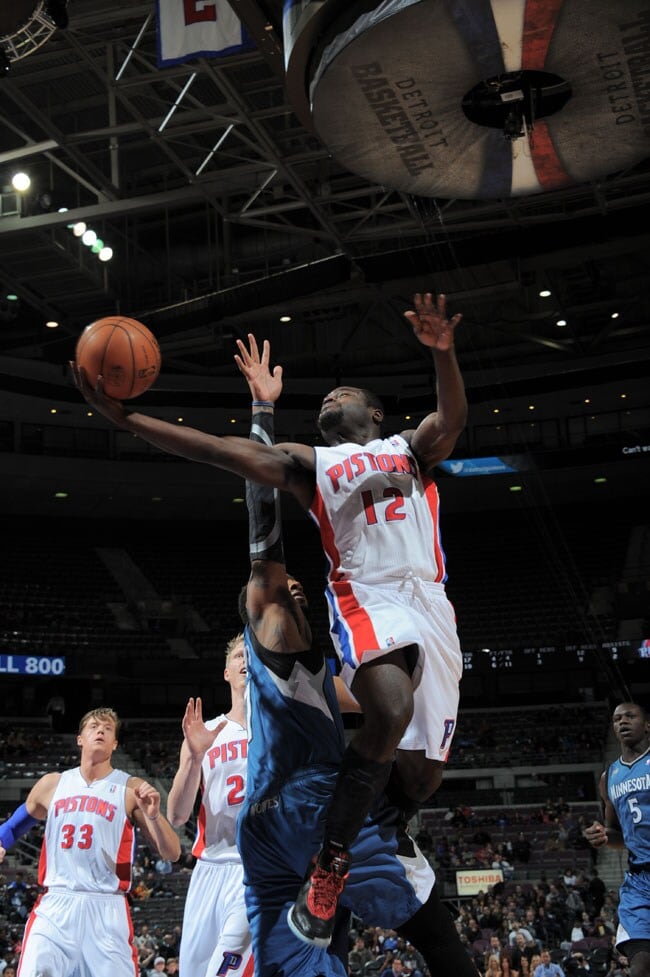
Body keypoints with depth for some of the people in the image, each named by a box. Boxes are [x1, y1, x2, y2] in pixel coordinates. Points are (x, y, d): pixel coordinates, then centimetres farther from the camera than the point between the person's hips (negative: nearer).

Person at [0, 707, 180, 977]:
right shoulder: (51, 784, 11)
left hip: (107, 908, -2)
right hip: (55, 906, 2)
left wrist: (154, 814, -18)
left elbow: (172, 854, -2)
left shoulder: (131, 789, 2)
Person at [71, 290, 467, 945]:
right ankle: (328, 867, -19)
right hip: (365, 595, -2)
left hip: (431, 603, 2)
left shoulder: (411, 447, 21)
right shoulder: (310, 463, 19)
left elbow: (453, 419, -2)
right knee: (391, 709, -34)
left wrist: (442, 352, -23)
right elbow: (218, 450, 8)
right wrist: (125, 418, -3)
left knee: (419, 776, 0)